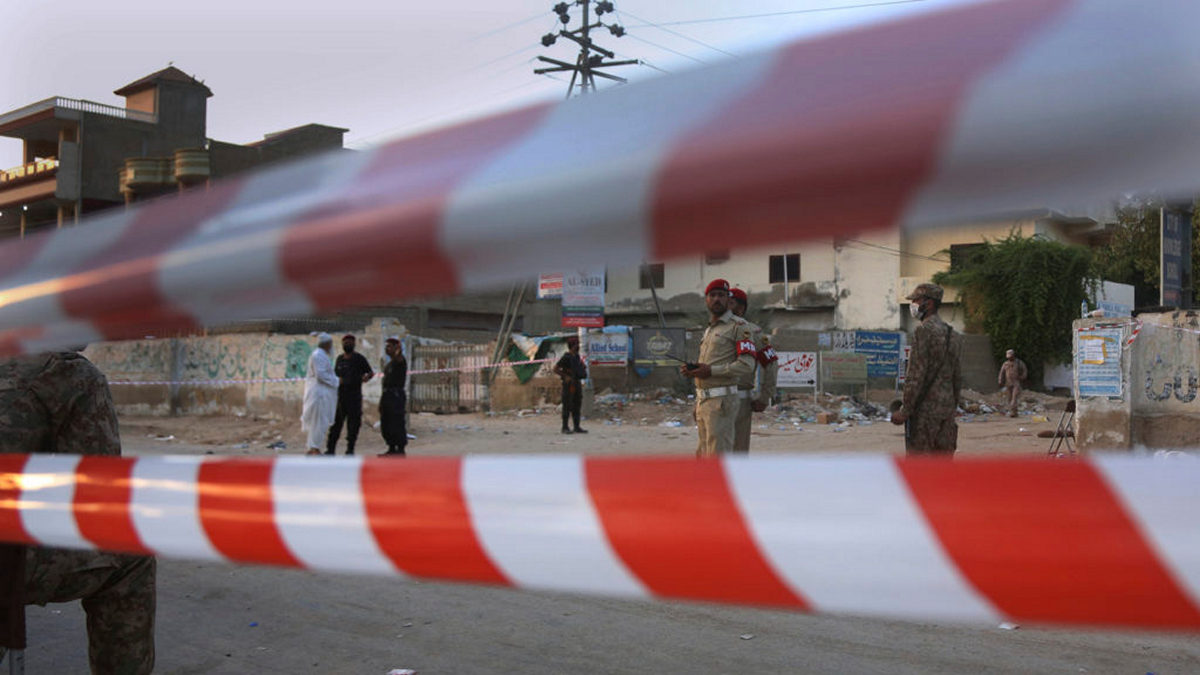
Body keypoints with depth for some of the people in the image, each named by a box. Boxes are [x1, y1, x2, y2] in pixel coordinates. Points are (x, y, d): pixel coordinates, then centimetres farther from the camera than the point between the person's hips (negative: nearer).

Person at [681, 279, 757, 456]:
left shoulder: (738, 325, -5)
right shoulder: (709, 329, 23)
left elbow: (747, 365, -15)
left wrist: (711, 371, -19)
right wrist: (692, 369, 9)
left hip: (721, 401, -9)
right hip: (702, 401, 9)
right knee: (703, 454, 12)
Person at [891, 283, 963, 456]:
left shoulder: (924, 330, -12)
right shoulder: (952, 335, 15)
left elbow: (917, 375, -17)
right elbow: (957, 378, 17)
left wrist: (905, 411, -14)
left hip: (925, 410, -8)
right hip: (946, 409, 8)